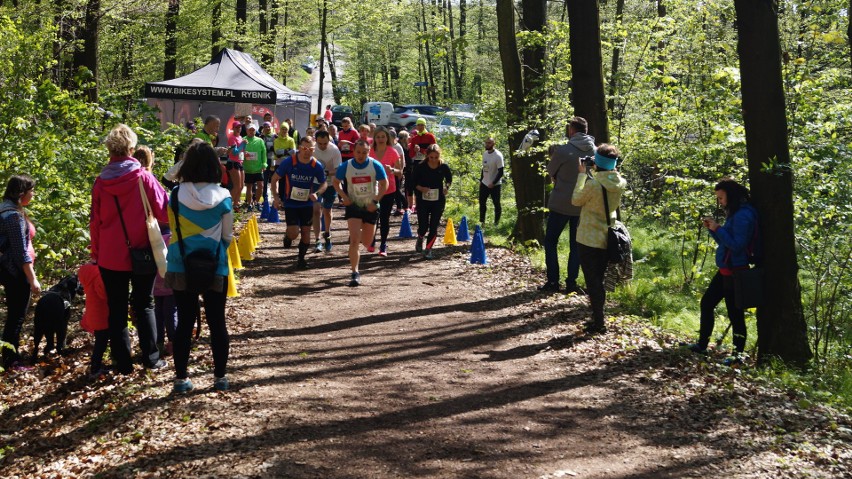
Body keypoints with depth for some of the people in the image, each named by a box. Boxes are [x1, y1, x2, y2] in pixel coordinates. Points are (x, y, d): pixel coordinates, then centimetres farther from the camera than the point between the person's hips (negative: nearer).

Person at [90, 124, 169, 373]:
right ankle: (151, 358, 9)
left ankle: (123, 362, 11)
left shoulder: (101, 182, -3)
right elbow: (164, 210, -8)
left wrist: (96, 252, 13)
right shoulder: (143, 177, -10)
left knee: (117, 309, 10)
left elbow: (95, 221, 3)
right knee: (144, 305, 12)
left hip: (110, 256, 1)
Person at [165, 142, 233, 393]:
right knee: (217, 322, 9)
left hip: (182, 268, 1)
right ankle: (220, 376, 15)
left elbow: (172, 227, 6)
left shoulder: (176, 195, -8)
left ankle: (181, 377, 13)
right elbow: (228, 235, 1)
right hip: (215, 268, -1)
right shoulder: (222, 197, -8)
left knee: (185, 322, 9)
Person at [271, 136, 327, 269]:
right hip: (290, 203, -2)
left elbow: (324, 184, 4)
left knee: (306, 231, 1)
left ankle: (301, 259, 23)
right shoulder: (289, 163, -15)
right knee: (294, 233, -14)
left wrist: (317, 194, -16)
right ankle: (288, 236, 24)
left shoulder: (317, 166, -10)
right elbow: (275, 178, -3)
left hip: (307, 204, 2)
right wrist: (276, 197, -13)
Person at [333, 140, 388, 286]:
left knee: (367, 243, 11)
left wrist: (375, 201, -12)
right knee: (354, 241, -14)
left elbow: (384, 184, -2)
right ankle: (355, 273, -10)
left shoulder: (375, 165, -9)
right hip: (353, 206, -1)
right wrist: (344, 196, -9)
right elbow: (336, 182, 7)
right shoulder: (345, 166, -7)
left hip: (371, 207, 1)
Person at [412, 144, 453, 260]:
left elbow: (449, 179, 12)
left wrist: (446, 187, -8)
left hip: (438, 201, 1)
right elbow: (414, 183, -2)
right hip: (423, 201, -1)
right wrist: (420, 188, -22)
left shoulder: (444, 167, -6)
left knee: (433, 226, -1)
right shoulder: (420, 167, -10)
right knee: (423, 226, 0)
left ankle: (428, 249, 12)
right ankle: (420, 238, 35)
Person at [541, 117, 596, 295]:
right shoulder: (594, 151, 1)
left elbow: (550, 172, -1)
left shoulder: (562, 150, -14)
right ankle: (571, 283, 9)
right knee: (576, 244, 12)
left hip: (561, 203, -4)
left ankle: (553, 282, 3)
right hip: (583, 205, 4)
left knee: (550, 242, 8)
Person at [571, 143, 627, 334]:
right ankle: (598, 318, 26)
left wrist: (582, 174, -3)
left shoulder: (593, 184, -24)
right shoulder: (621, 184, -6)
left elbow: (576, 200, -7)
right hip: (608, 239, 6)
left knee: (592, 281, 4)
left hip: (589, 240, -6)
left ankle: (598, 323, 6)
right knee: (599, 280, 18)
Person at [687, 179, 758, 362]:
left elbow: (737, 244, -24)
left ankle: (739, 354, 4)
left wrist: (718, 229, -18)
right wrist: (712, 229, 5)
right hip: (725, 270, 11)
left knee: (734, 312, -4)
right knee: (707, 302, 15)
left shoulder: (743, 215, -18)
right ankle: (702, 345, 22)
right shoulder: (734, 213, 13)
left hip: (734, 271, -11)